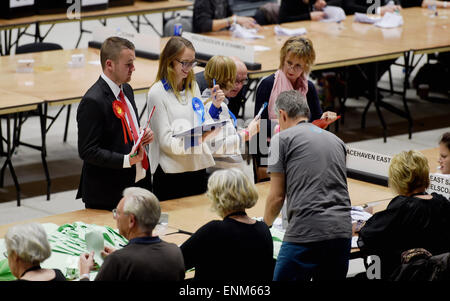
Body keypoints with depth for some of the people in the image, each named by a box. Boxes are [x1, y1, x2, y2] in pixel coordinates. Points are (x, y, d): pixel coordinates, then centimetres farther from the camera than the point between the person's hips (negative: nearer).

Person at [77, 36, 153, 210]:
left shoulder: (126, 90, 11)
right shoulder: (93, 102, -18)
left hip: (139, 182, 8)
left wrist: (144, 135, 2)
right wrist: (126, 160, -25)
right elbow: (88, 151, -19)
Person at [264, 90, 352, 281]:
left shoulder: (282, 138, 5)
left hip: (306, 232, -6)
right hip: (342, 230, 6)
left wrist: (264, 226, 22)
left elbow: (277, 196, 3)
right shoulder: (336, 140, 23)